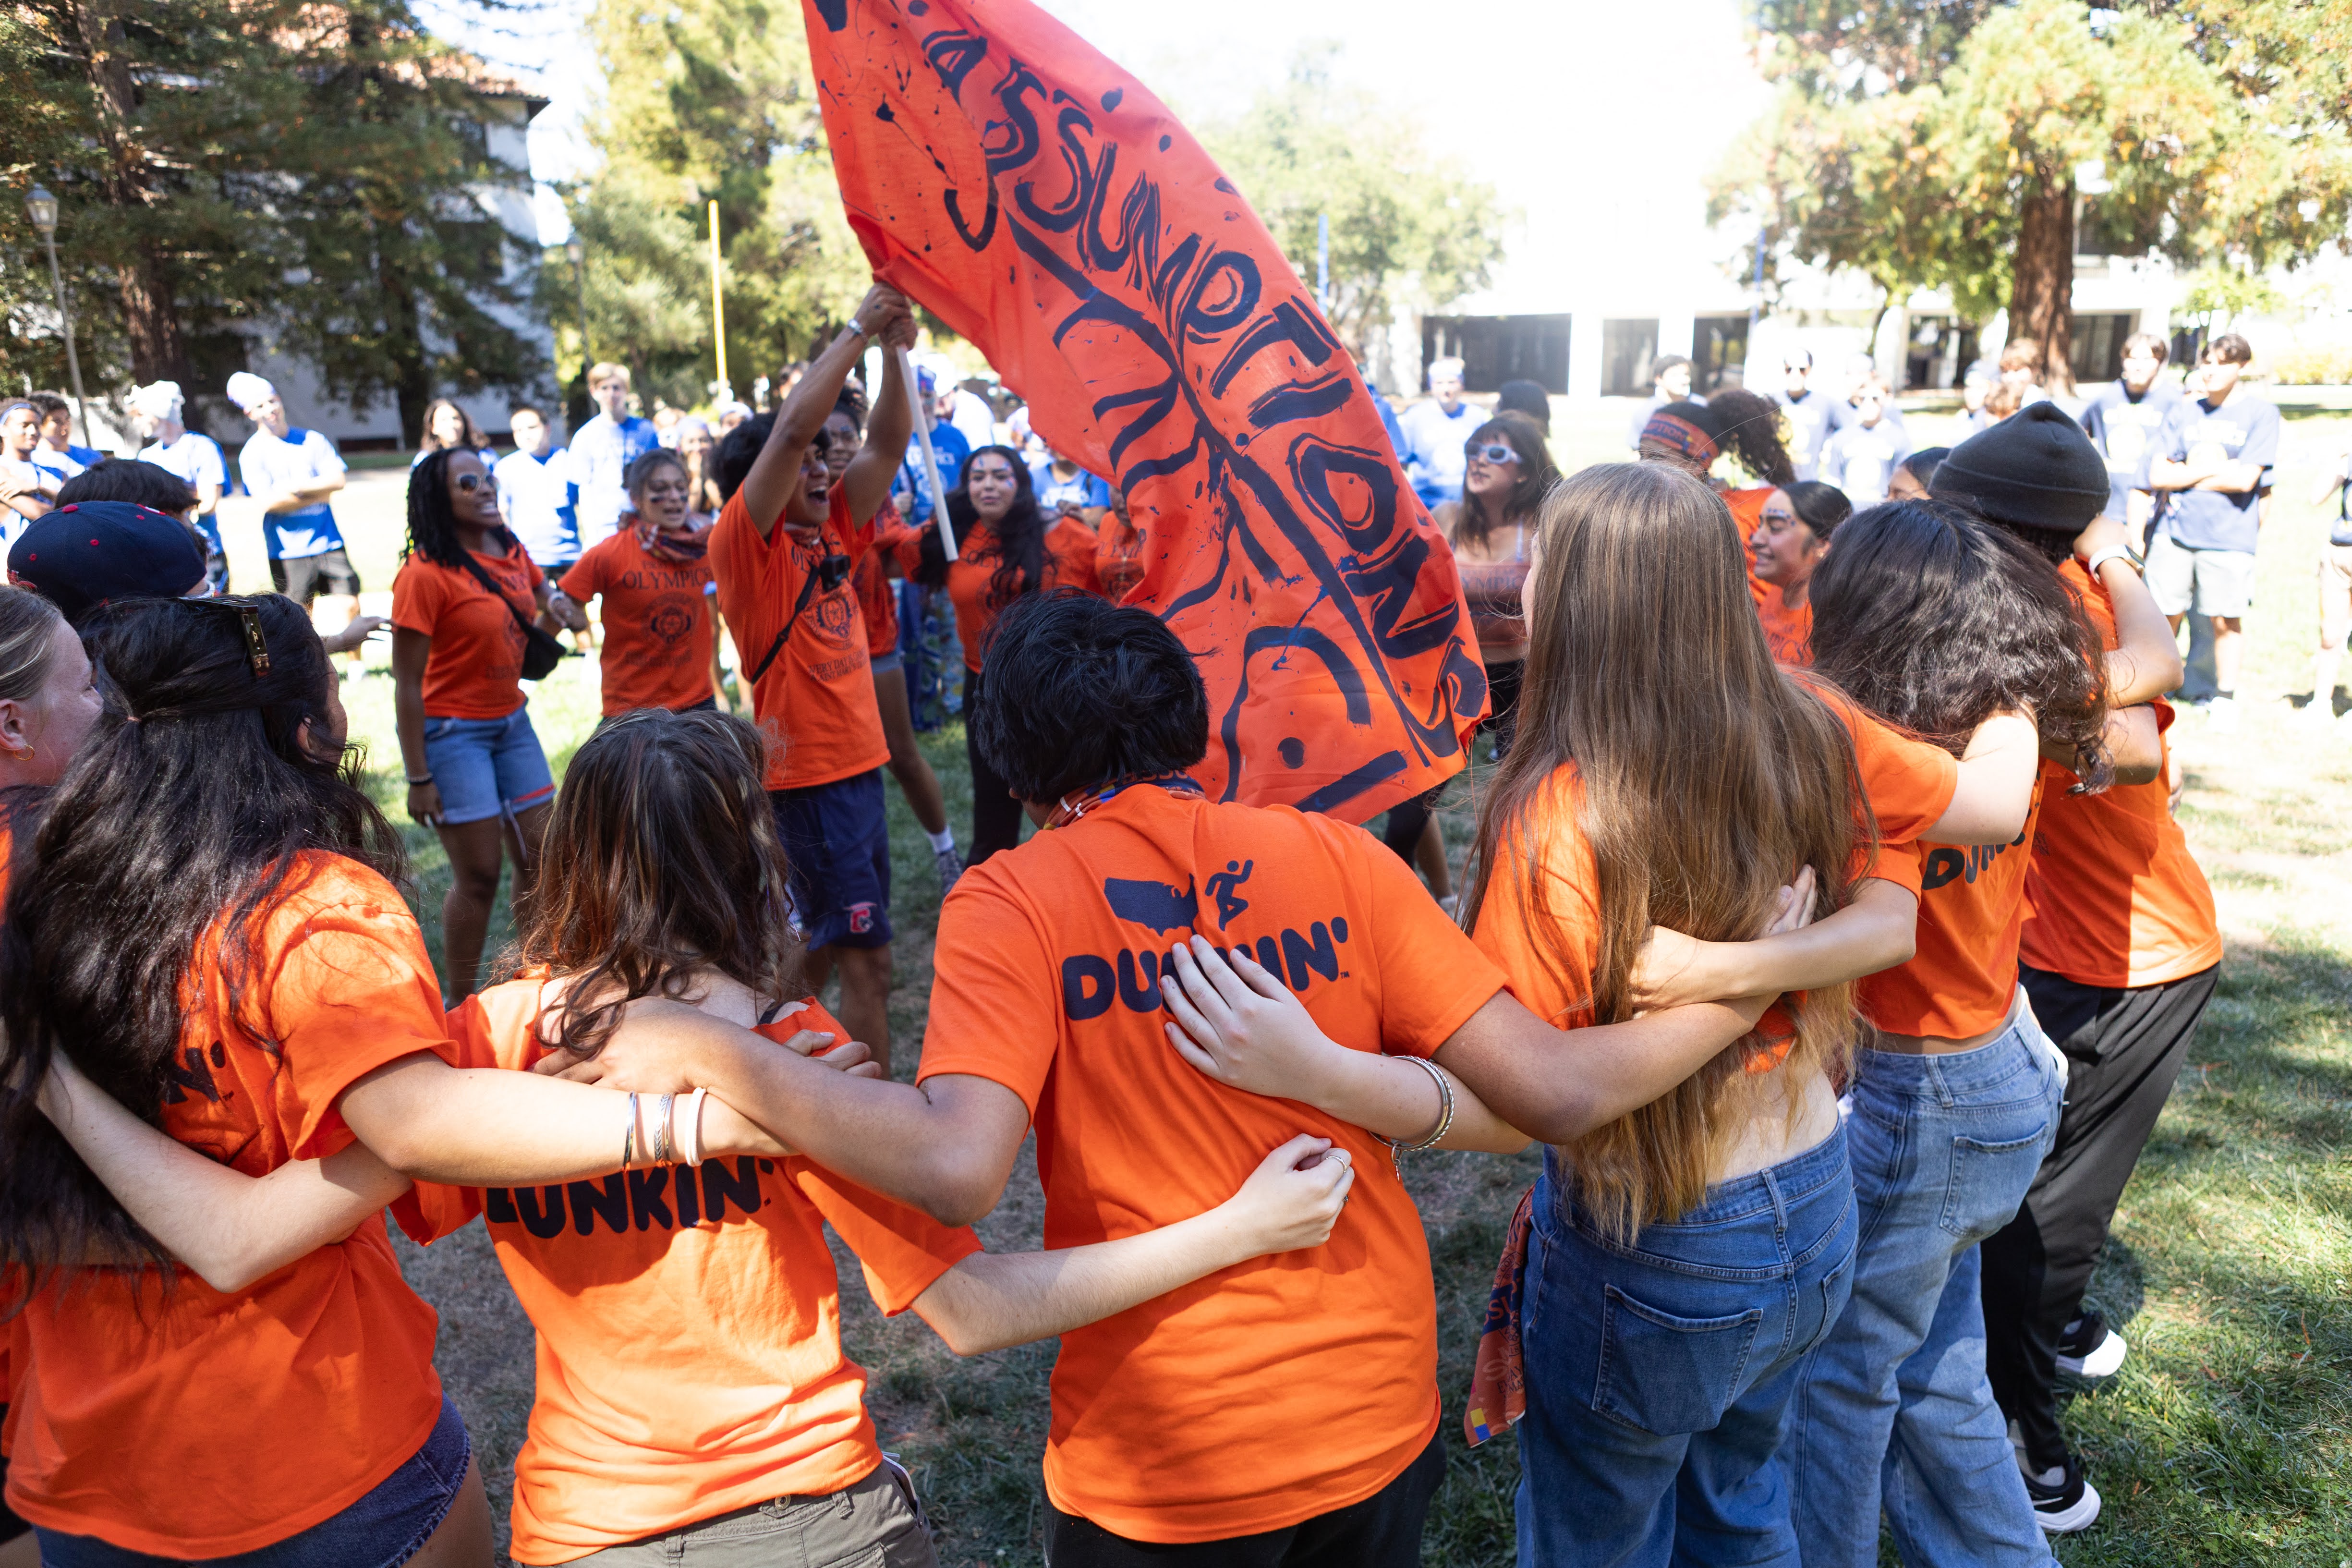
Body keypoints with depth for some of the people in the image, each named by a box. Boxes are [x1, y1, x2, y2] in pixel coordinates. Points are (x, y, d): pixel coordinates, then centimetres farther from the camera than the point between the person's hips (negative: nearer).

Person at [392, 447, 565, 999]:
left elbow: (539, 586, 28)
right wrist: (419, 778, -17)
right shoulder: (425, 574, -17)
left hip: (512, 721, 7)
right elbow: (407, 684, -17)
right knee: (479, 874, -3)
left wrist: (552, 603, 2)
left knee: (541, 857, 8)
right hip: (452, 731, -7)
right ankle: (461, 1010, 13)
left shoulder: (511, 551, 4)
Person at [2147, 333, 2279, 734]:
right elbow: (2157, 475, 2)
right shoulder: (2185, 411, 9)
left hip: (2229, 535, -2)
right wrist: (2214, 468, -6)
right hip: (2175, 531, 3)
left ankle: (2224, 699, 18)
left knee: (2226, 621, 3)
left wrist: (2184, 476, -5)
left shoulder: (2260, 411, -1)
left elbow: (2245, 478, -11)